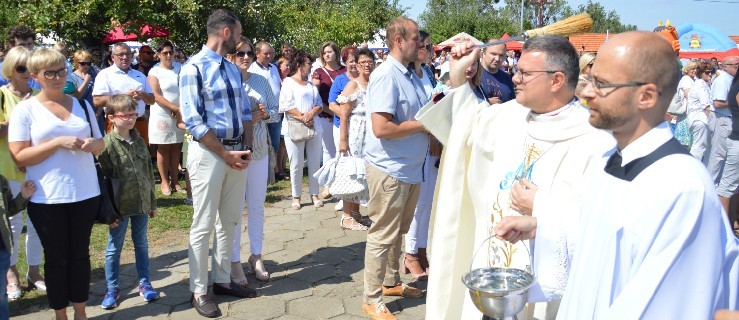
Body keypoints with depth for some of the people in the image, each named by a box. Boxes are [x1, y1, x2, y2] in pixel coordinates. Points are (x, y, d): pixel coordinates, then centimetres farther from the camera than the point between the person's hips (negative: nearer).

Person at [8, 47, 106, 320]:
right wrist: (58, 142, -20)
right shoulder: (25, 109, -4)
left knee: (80, 254, 12)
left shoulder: (81, 105, 8)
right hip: (47, 198, -3)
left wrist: (94, 143, -8)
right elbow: (19, 157, -10)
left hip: (85, 193, 3)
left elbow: (100, 143, 15)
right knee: (56, 257, 8)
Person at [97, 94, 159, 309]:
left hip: (142, 204, 5)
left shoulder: (139, 142, 6)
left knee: (141, 244, 15)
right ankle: (112, 289, 21)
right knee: (114, 248, 9)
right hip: (120, 206, -5)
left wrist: (152, 202, 14)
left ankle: (145, 283, 27)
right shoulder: (107, 144, -11)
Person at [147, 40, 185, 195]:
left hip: (179, 115, 4)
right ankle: (165, 181, 11)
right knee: (163, 149, 2)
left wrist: (182, 109, -8)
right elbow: (156, 96, -10)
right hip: (162, 115, -3)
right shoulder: (154, 72, -2)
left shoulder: (179, 70, 10)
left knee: (176, 148, 6)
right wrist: (175, 108, -16)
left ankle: (175, 181, 13)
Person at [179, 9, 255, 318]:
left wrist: (245, 149, 0)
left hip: (237, 152, 7)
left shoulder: (233, 68, 12)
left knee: (229, 221, 14)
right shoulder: (194, 67, -10)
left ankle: (222, 280, 28)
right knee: (204, 225, 2)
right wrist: (226, 154, -14)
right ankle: (199, 291, 15)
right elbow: (194, 121, -15)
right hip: (208, 153, -7)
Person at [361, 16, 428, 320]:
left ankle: (391, 282, 38)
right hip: (390, 169, -9)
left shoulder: (411, 75, 10)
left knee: (398, 231, 21)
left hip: (410, 168, 9)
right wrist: (423, 124, -18)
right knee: (383, 235, 2)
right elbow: (381, 128, -27)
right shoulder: (386, 76, -19)